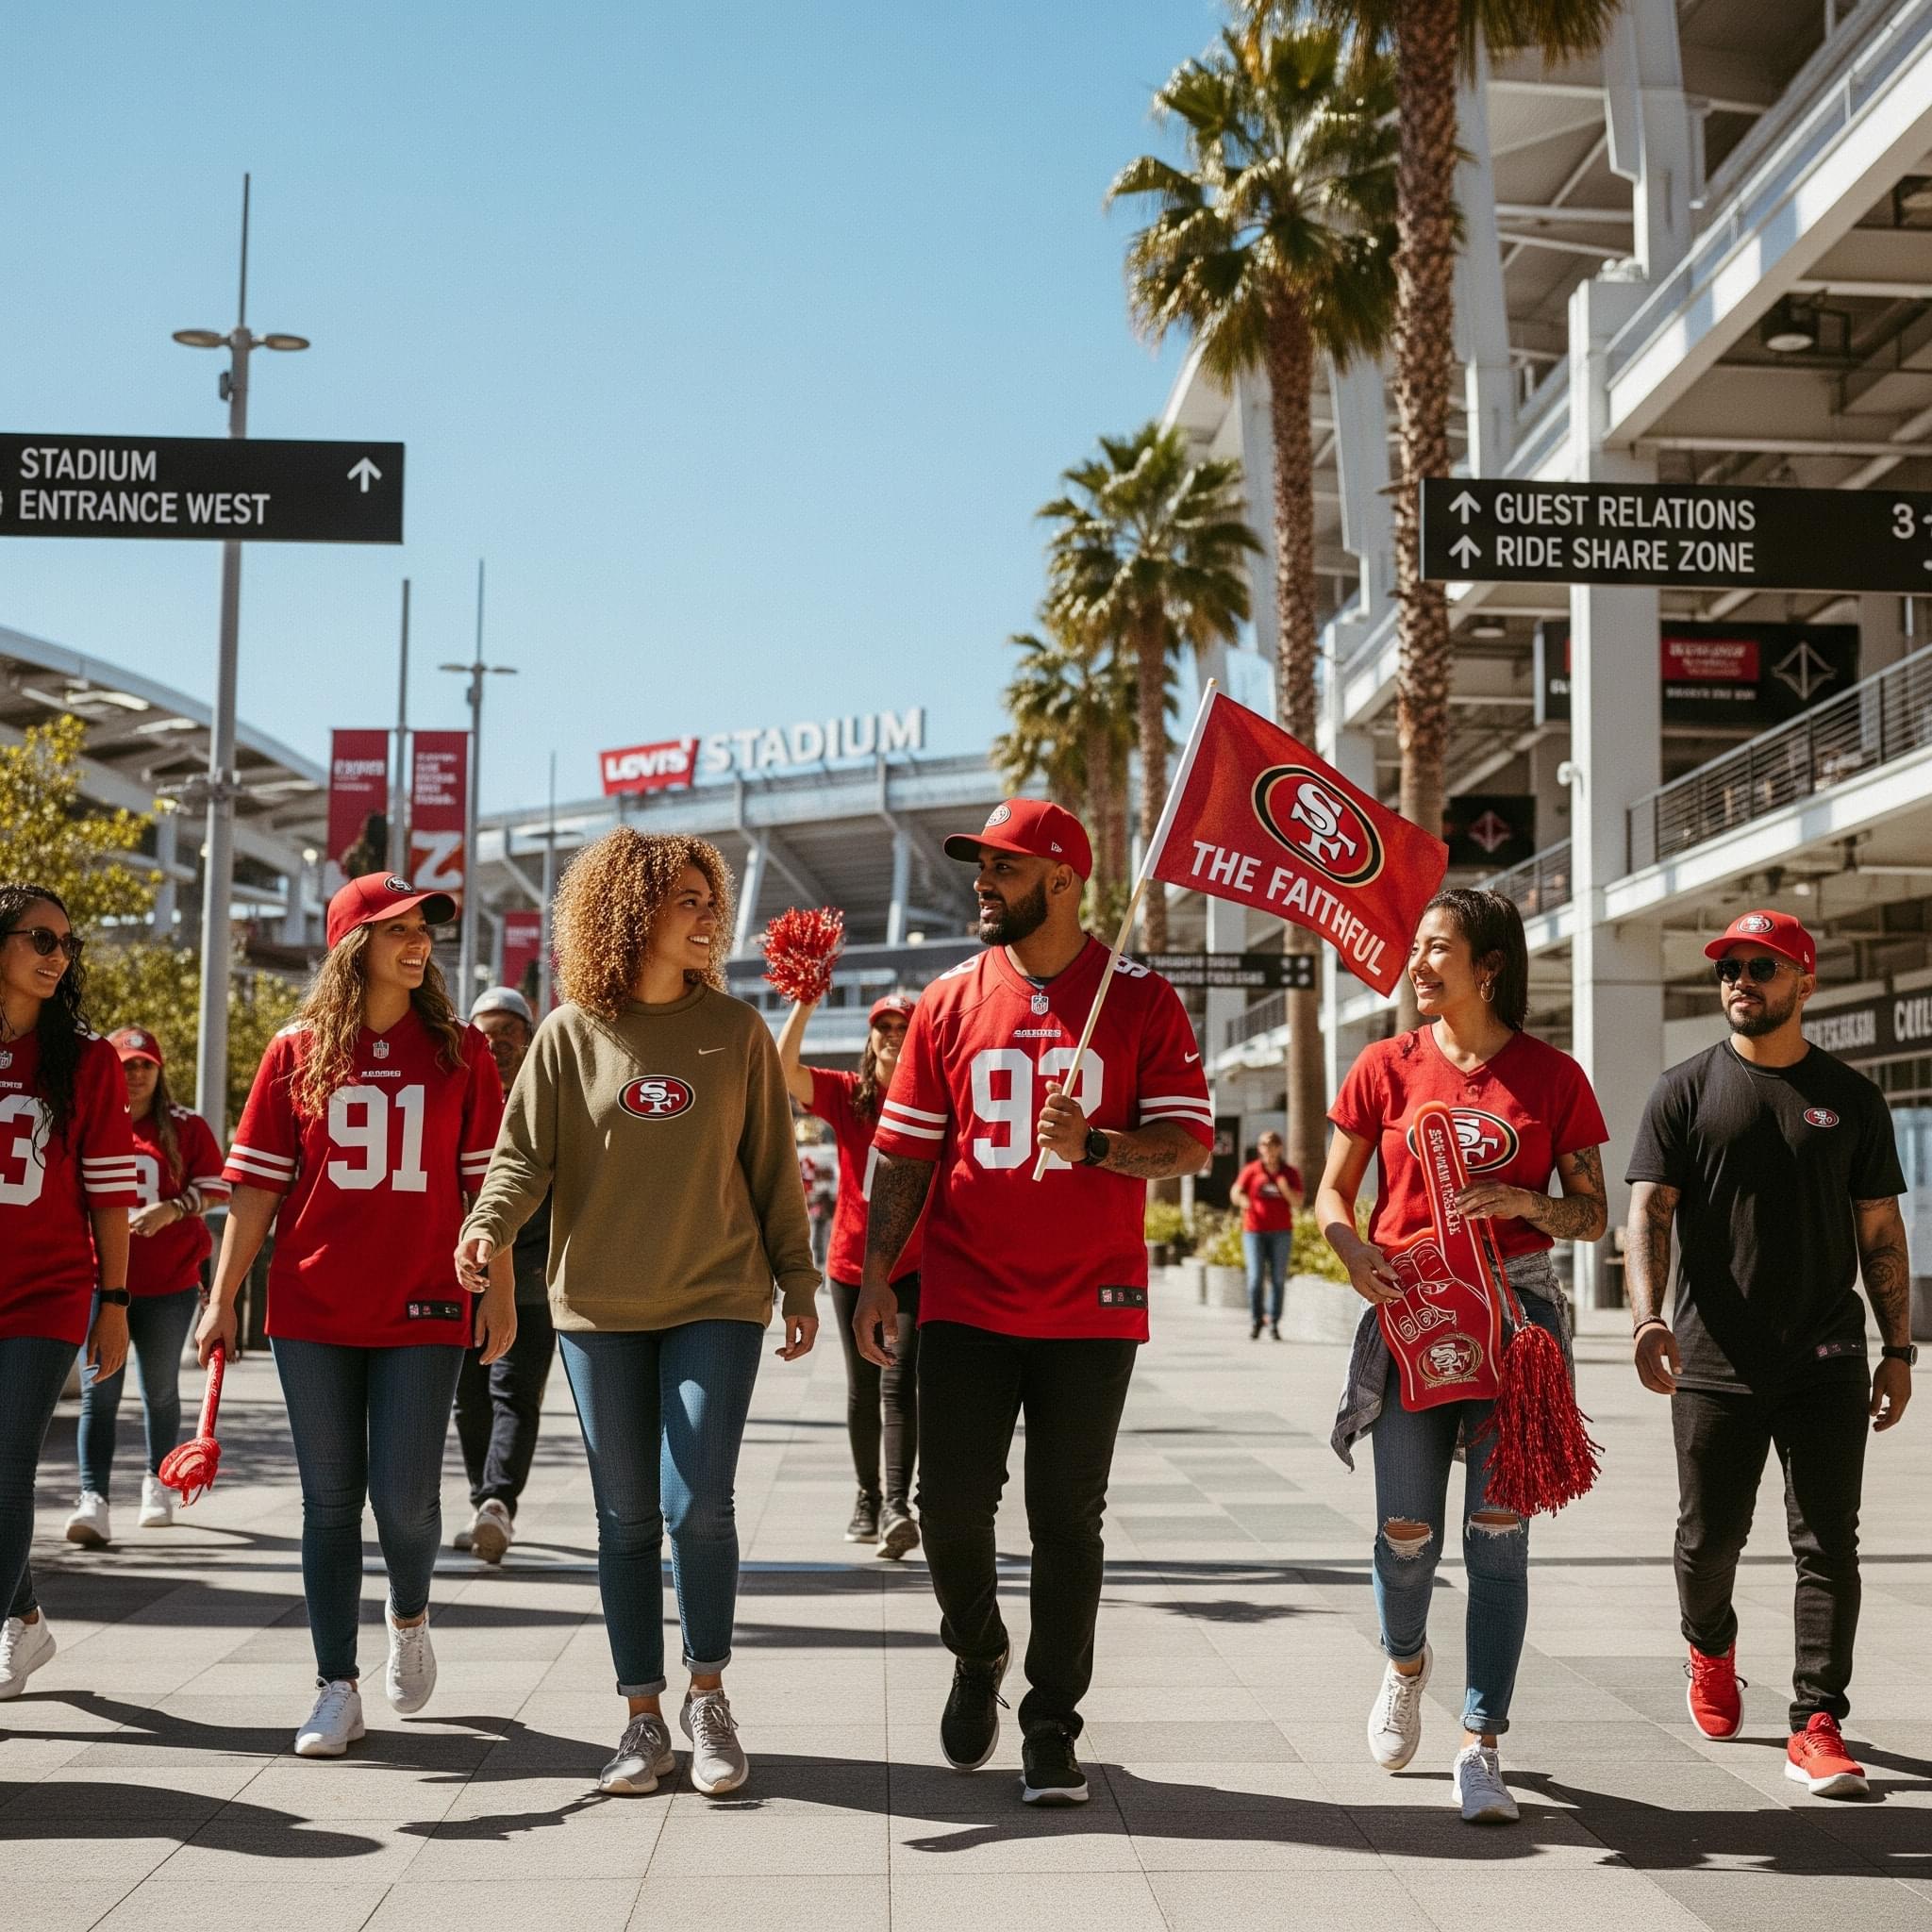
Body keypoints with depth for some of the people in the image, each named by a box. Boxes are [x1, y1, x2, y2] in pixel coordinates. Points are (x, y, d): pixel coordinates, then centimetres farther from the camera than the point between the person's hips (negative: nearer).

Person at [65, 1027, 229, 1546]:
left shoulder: (186, 1127, 2)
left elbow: (216, 1190, -1)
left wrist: (172, 1209, -17)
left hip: (169, 1283, 0)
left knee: (160, 1390, 12)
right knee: (99, 1391, -10)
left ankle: (158, 1483, 30)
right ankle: (93, 1501, -14)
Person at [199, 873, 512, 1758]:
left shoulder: (460, 1051, 3)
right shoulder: (296, 1051, 4)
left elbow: (486, 1182, 3)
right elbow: (257, 1184, 5)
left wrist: (501, 1293, -2)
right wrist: (222, 1301, 2)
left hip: (424, 1311, -1)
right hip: (312, 1312, 1)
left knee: (405, 1495, -3)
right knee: (330, 1500, 5)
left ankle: (408, 1614, 30)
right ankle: (337, 1688, 15)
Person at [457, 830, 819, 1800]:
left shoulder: (736, 1030, 3)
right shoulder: (569, 1035, 1)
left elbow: (771, 1167, 7)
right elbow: (524, 1153, 0)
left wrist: (798, 1280, 6)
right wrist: (487, 1226, -20)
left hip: (717, 1301, -1)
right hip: (599, 1309, 1)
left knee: (697, 1503, -10)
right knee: (625, 1519, 5)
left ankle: (708, 1694, 11)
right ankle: (643, 1719, 17)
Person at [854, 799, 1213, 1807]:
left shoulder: (1141, 1001, 0)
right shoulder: (950, 1002, 6)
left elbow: (1189, 1141, -3)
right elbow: (905, 1149, 9)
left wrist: (1092, 1143, -21)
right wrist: (876, 1273, 2)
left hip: (1092, 1307, -2)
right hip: (965, 1302, 2)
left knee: (1067, 1523, 2)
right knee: (951, 1505, 0)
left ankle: (1050, 1728, 15)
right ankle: (977, 1657, 30)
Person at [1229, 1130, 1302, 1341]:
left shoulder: (1290, 1173, 7)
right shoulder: (1251, 1171, 3)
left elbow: (1298, 1204, 3)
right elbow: (1235, 1193, -4)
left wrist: (1286, 1190, -17)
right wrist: (1242, 1200, -27)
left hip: (1281, 1232, 1)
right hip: (1254, 1230, -1)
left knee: (1278, 1279, -1)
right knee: (1255, 1277, -7)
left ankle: (1274, 1323, 4)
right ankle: (1255, 1321, 3)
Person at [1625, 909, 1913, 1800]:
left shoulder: (1850, 1097, 8)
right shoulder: (1684, 1091, 3)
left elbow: (1880, 1232, 11)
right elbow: (1649, 1213, -4)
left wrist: (1898, 1350, 6)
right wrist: (1649, 1318, -20)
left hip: (1828, 1362, 1)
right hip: (1715, 1361, -1)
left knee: (1829, 1544, -3)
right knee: (1709, 1536, 9)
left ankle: (1816, 1727, 2)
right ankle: (1710, 1649, 39)